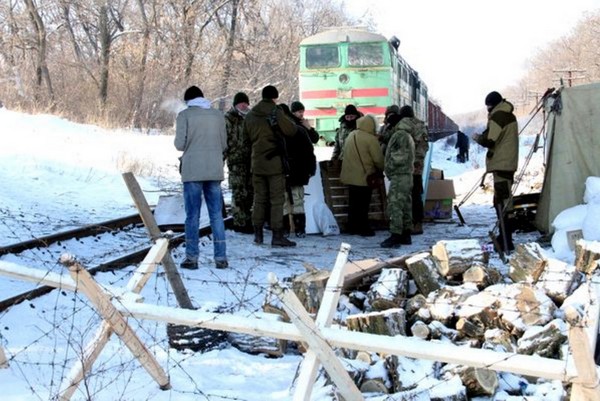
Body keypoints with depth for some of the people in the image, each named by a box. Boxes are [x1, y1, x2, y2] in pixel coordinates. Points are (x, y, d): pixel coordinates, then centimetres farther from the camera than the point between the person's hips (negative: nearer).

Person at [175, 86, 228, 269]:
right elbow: (224, 145, 9)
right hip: (215, 171, 3)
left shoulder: (185, 115, -4)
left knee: (192, 215, 4)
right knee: (216, 214, 7)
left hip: (193, 172, -3)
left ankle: (192, 257, 5)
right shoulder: (218, 115, 6)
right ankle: (221, 257, 7)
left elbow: (180, 144, -7)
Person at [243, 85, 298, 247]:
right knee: (277, 200, -3)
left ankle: (258, 233, 14)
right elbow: (291, 130, -8)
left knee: (259, 198, 12)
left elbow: (247, 136, 14)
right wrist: (288, 121, 11)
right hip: (275, 162, -5)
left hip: (257, 163, 5)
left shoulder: (250, 116, 7)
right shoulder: (276, 113, -10)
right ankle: (277, 235, -5)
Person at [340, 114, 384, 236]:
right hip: (364, 176, -7)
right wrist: (382, 169, 3)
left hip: (350, 175, 7)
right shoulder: (370, 139, -17)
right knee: (363, 204, 1)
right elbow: (378, 159, -15)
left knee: (353, 203, 15)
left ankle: (352, 227, 21)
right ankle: (363, 228, 5)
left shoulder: (351, 136, 7)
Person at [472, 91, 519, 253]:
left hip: (501, 164, -10)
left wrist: (478, 137, 1)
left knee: (501, 202, -12)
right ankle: (505, 238, 24)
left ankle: (506, 243, -16)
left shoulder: (498, 116, -11)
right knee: (504, 201, 17)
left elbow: (489, 141, -17)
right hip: (508, 163, 10)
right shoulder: (509, 115, 20)